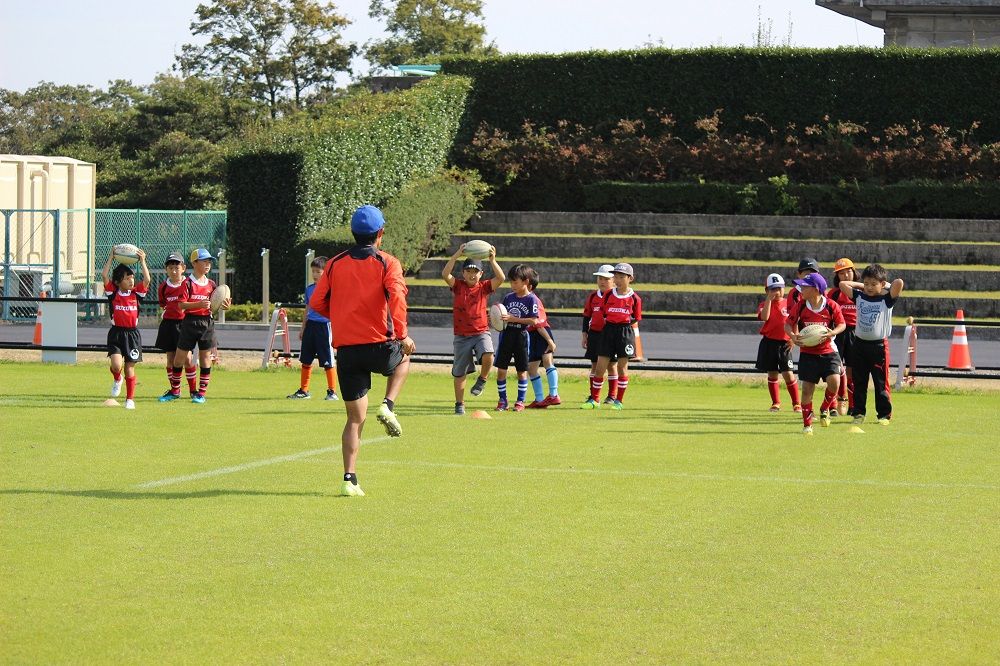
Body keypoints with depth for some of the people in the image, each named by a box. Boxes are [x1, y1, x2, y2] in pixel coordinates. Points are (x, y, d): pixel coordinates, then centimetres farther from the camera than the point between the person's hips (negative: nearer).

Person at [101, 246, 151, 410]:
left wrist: (142, 261, -4)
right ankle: (117, 380, 19)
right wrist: (111, 258, -6)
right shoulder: (113, 293, -1)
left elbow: (147, 280, -8)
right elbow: (104, 275, -10)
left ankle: (130, 399, 15)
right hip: (116, 333, -1)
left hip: (132, 333, 1)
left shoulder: (136, 293, 3)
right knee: (116, 365, -16)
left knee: (129, 367, 5)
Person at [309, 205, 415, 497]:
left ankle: (350, 480, -2)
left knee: (355, 419, 9)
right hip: (380, 346, -3)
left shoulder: (335, 264, 8)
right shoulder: (387, 263, -2)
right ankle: (388, 406, 10)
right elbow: (396, 296, -19)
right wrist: (402, 334, -14)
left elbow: (316, 302, 6)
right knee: (404, 357, 34)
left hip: (346, 350, 3)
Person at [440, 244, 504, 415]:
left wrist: (492, 260, -22)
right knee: (459, 372, 7)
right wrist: (457, 255, -23)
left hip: (481, 332, -1)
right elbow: (445, 274, -17)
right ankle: (459, 404, 21)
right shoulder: (457, 286, 0)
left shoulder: (484, 287, 2)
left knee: (488, 356, -30)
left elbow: (500, 278, -12)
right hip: (462, 336, 1)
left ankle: (482, 380, 0)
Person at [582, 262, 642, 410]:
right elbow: (603, 314, 12)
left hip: (625, 331, -2)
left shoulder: (634, 298, -1)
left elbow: (635, 320, 5)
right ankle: (594, 400, 9)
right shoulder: (608, 295, 5)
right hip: (608, 330, 2)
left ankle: (618, 401, 12)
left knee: (622, 367, 3)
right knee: (600, 367, 0)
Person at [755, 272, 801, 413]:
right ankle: (776, 403, 19)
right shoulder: (764, 304, 1)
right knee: (772, 374, 7)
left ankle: (796, 403, 2)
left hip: (784, 343, -1)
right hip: (769, 343, 1)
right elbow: (764, 317, -20)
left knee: (788, 374, -7)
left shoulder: (789, 304, 2)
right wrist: (769, 299, -22)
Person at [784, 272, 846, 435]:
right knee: (807, 389, 0)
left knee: (834, 381, -20)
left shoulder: (831, 306, -7)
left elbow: (842, 324, 1)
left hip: (828, 351, -1)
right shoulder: (799, 306, -3)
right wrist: (792, 336, -17)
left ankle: (825, 409, 9)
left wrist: (831, 333, -19)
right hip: (807, 353, 1)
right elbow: (788, 324, 3)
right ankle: (807, 424, 13)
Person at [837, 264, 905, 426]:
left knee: (881, 382, 0)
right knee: (859, 382, 8)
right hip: (860, 344, 4)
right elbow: (843, 284, 5)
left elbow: (899, 283, -18)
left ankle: (884, 414, 8)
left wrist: (887, 286, -1)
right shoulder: (859, 296, 7)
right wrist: (860, 285, 8)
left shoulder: (886, 299, -4)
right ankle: (858, 413, 16)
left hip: (879, 345, -4)